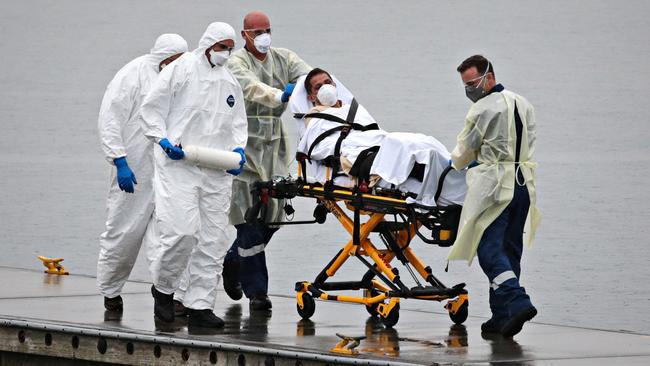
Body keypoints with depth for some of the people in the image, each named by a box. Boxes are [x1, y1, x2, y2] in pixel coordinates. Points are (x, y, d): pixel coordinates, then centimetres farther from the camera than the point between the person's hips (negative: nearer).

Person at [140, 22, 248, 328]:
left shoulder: (230, 82, 18)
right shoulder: (181, 70, 0)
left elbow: (238, 122, 25)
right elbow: (152, 108, 0)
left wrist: (238, 148, 5)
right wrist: (164, 141, -12)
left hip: (217, 172, 6)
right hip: (179, 164, -6)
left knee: (213, 239, 2)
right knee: (182, 231, -17)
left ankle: (200, 305, 7)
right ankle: (163, 288, 7)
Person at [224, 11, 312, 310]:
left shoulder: (283, 59, 10)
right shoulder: (237, 63, -7)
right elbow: (252, 88, -28)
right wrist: (280, 95, -47)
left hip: (273, 145, 6)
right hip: (245, 146, -6)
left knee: (273, 214, 4)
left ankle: (233, 261, 29)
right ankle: (256, 290, -3)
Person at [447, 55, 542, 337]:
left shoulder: (483, 108, -10)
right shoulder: (523, 104, 15)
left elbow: (466, 148, 0)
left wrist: (454, 164, 22)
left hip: (495, 186, -8)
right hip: (524, 183, 8)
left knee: (489, 249, -9)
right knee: (510, 249, 11)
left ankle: (517, 302, -25)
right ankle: (501, 317, 11)